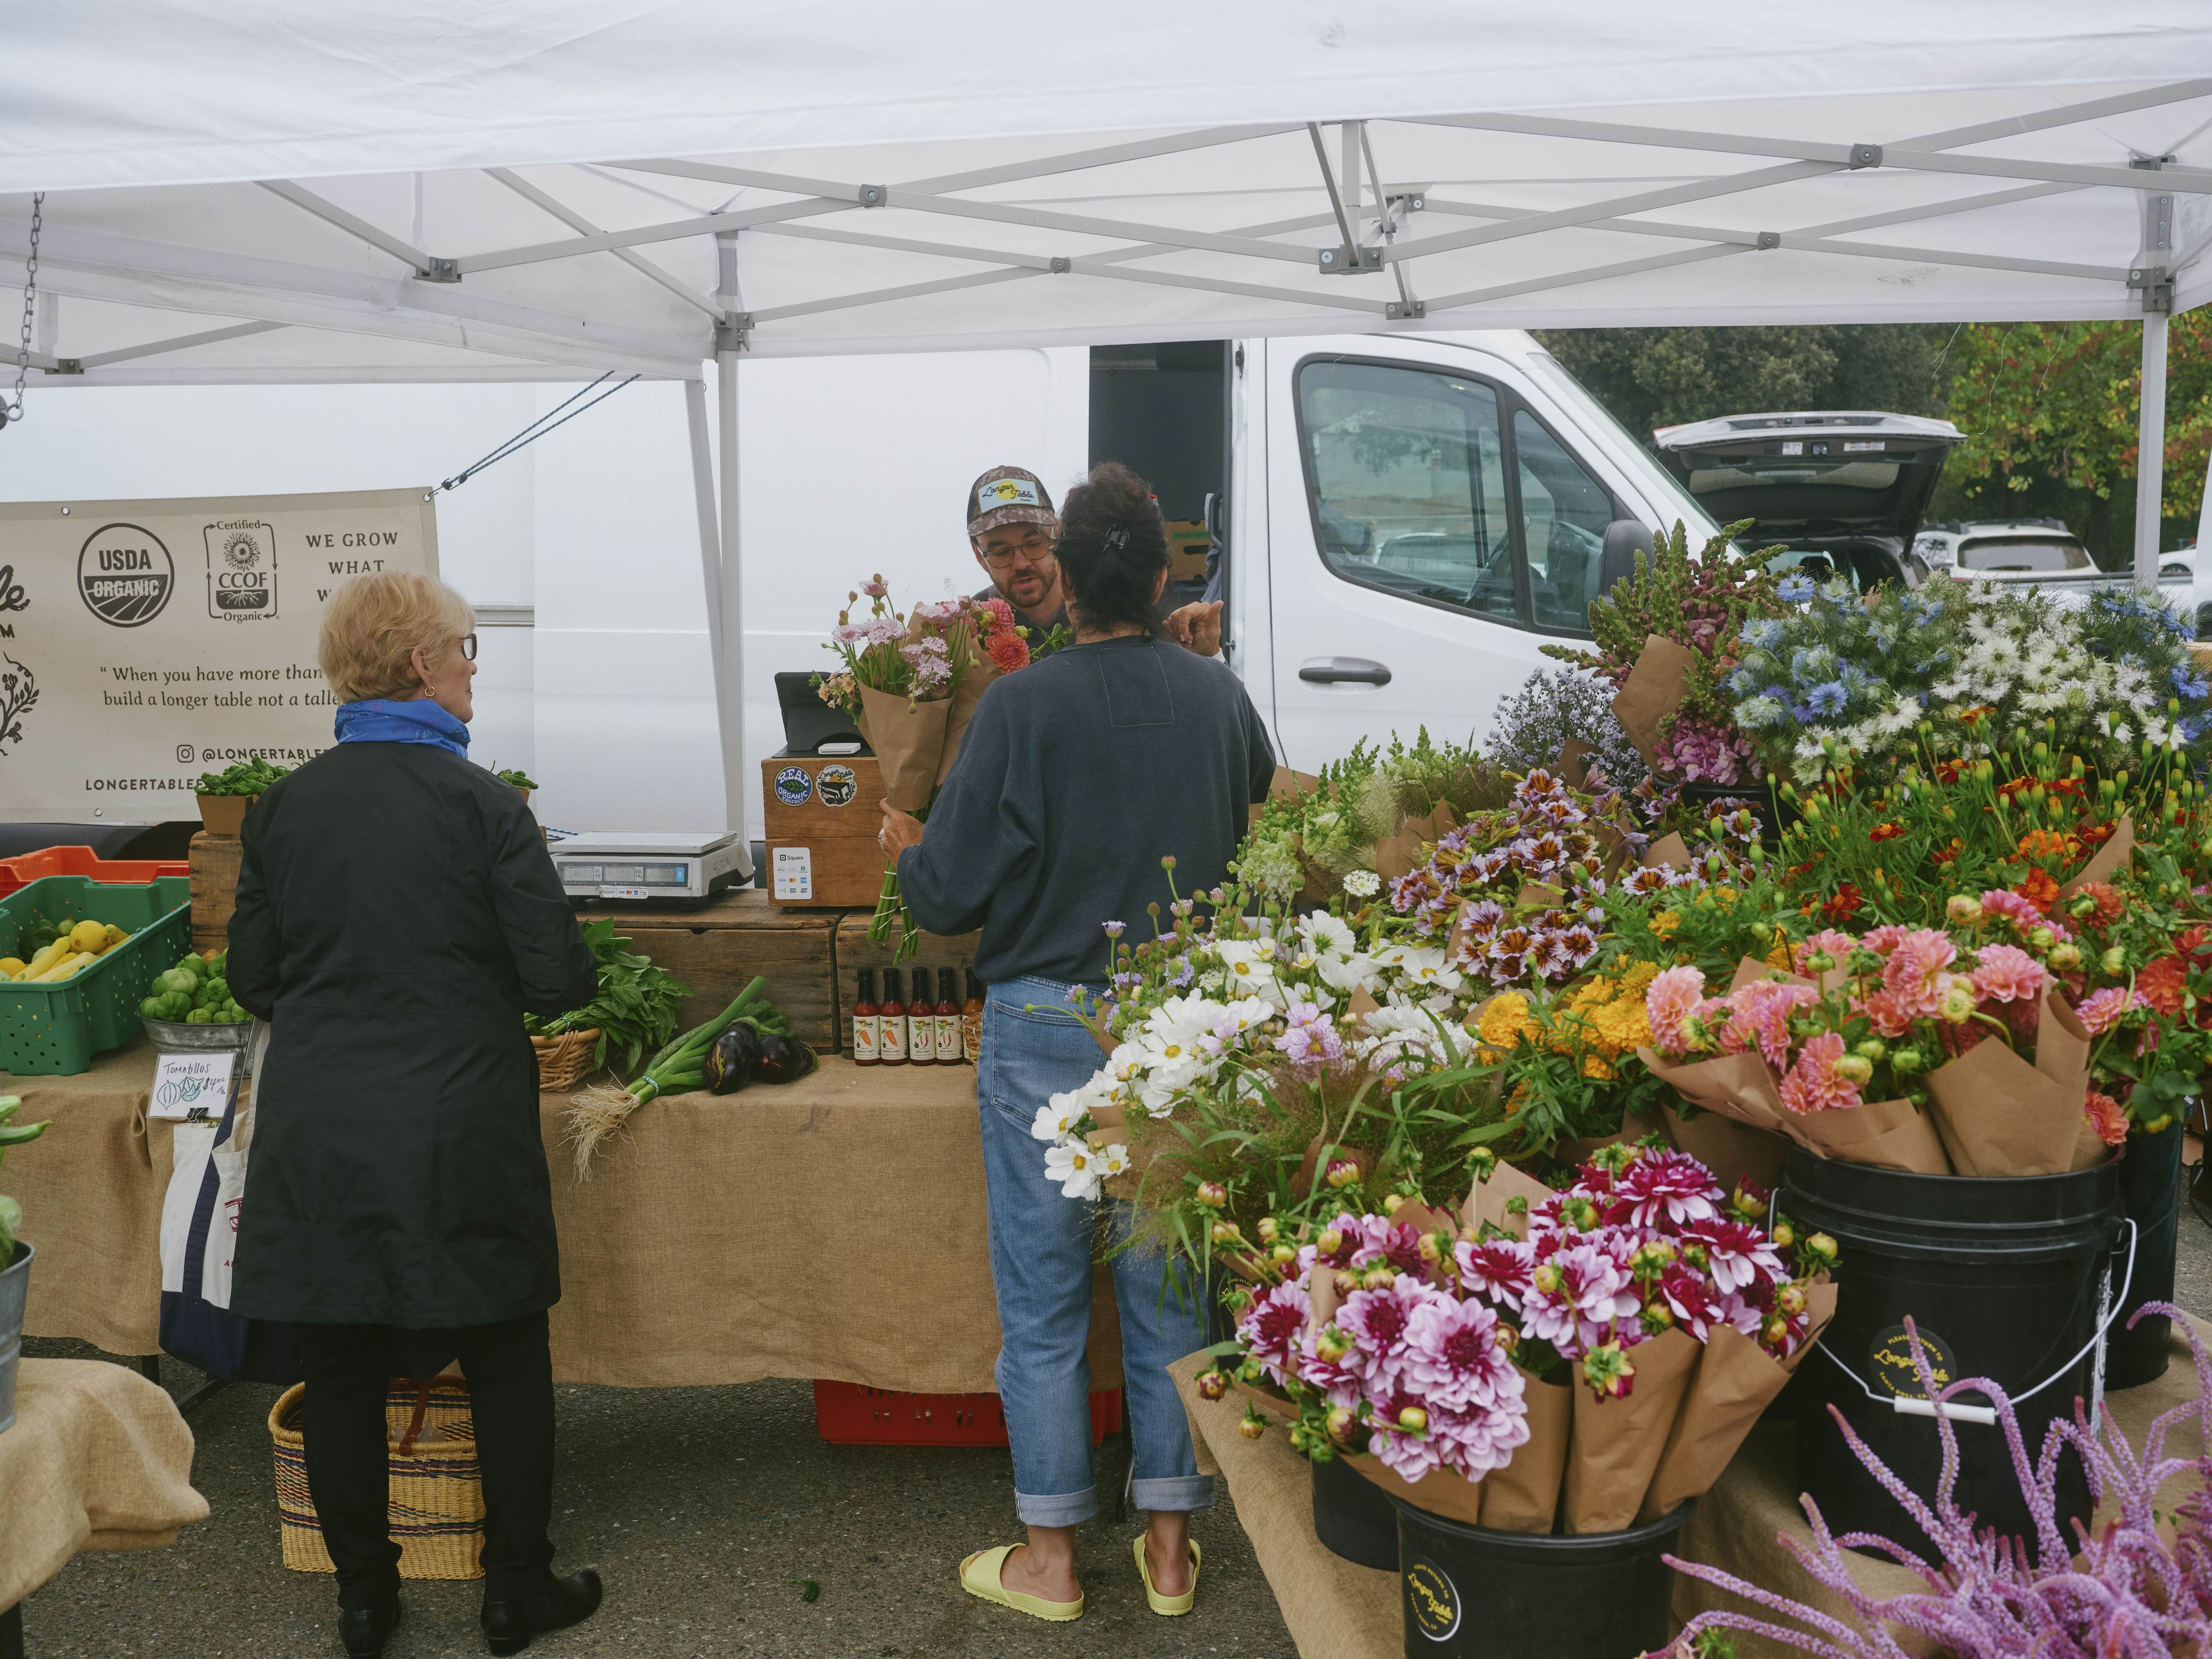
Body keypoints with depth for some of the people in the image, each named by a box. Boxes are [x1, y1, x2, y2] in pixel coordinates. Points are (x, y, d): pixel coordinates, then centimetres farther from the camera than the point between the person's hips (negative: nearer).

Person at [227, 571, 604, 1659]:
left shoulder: (280, 807, 1)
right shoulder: (479, 802, -12)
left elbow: (253, 978, 8)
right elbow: (556, 977, -11)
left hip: (315, 1131, 4)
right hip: (458, 1130, -3)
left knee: (341, 1367, 15)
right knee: (505, 1361, 13)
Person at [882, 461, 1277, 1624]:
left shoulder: (1021, 707, -14)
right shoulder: (1220, 698, 0)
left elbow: (948, 896, -11)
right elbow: (1262, 823, 17)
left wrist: (904, 845, 10)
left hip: (1047, 1032, -4)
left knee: (1042, 1303, 9)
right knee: (1171, 1290, 14)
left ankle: (1049, 1556, 22)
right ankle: (1170, 1548, 26)